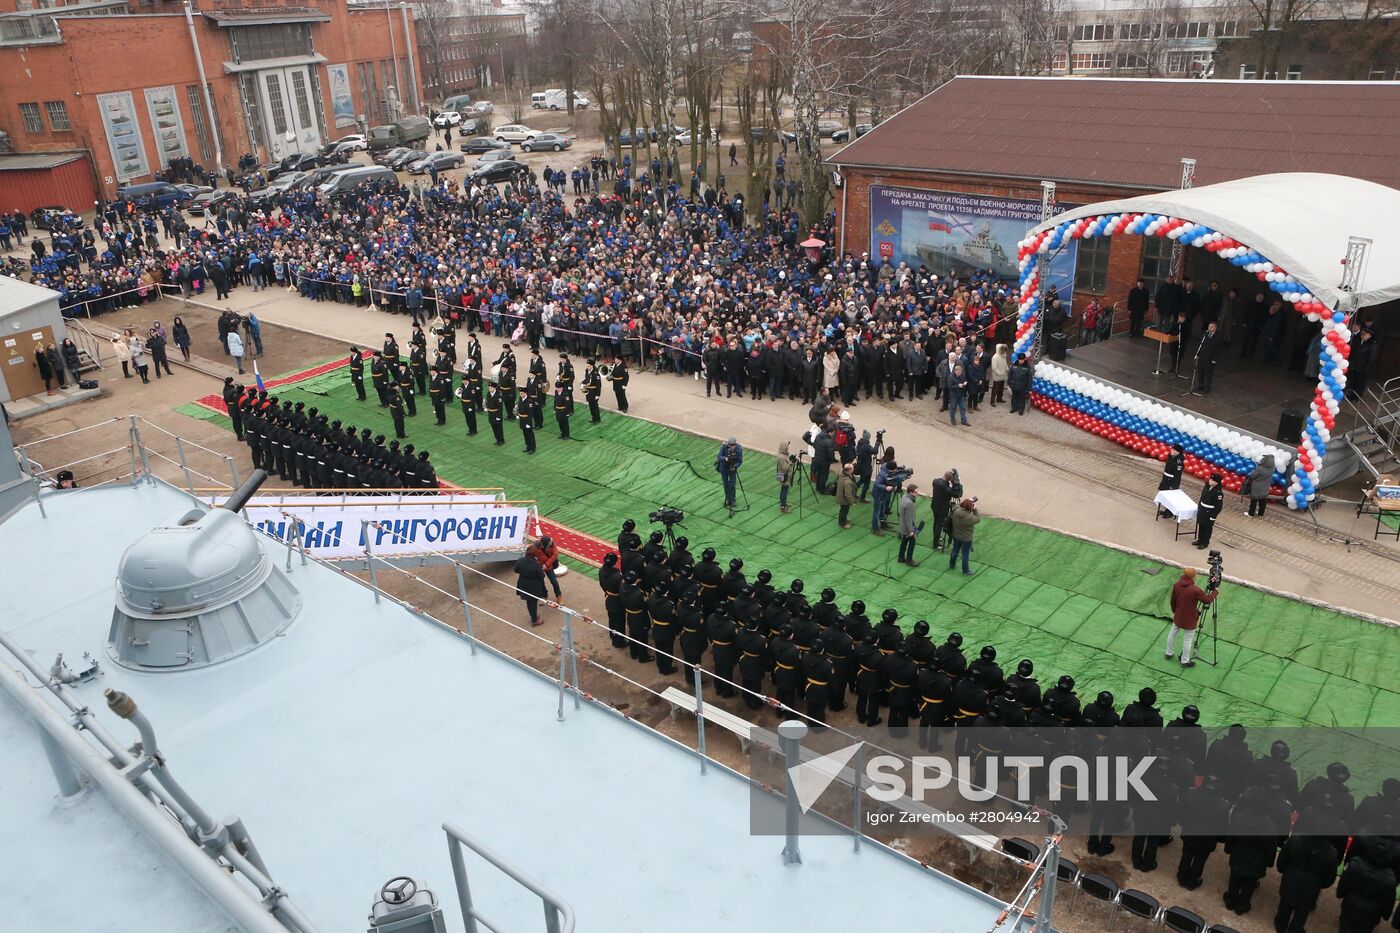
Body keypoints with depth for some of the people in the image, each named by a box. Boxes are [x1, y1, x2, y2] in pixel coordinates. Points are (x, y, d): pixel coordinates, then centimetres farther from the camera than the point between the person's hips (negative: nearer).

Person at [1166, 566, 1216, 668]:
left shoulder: (1176, 585, -11)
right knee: (1187, 640, 11)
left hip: (1178, 617, 6)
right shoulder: (1195, 590, -29)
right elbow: (1207, 600, -15)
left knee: (1172, 633, 25)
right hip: (1189, 620, -5)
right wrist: (1215, 591, 2)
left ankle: (1169, 653, 42)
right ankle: (1185, 661, 26)